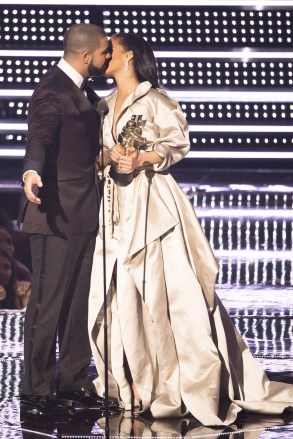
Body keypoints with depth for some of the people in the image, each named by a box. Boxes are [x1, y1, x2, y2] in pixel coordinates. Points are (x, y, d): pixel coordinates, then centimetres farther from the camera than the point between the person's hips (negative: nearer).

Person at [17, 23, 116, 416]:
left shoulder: (84, 93, 14)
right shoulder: (52, 92, -15)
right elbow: (40, 137, -32)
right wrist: (31, 173, -51)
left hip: (84, 213, 10)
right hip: (57, 213, -9)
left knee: (80, 301, 14)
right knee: (49, 302, -4)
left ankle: (73, 383, 22)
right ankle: (36, 391, 2)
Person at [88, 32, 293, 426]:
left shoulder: (155, 100, -3)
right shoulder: (107, 105, 17)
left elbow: (179, 143, -7)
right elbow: (100, 153, 16)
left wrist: (142, 159, -19)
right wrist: (110, 157, -5)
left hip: (152, 202, -7)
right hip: (118, 206, 7)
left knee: (166, 290, -10)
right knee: (121, 293, 1)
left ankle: (188, 386, -7)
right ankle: (136, 383, 6)